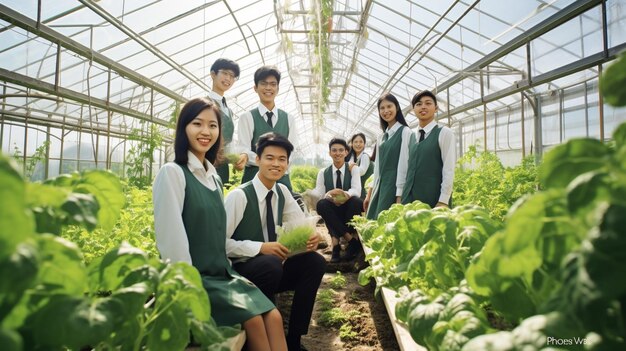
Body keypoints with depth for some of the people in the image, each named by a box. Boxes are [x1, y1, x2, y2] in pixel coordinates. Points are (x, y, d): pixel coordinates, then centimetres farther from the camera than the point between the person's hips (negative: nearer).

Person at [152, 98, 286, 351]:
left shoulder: (213, 177, 13)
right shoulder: (173, 173, -10)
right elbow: (171, 239, -16)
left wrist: (228, 273, 8)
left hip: (221, 273, 6)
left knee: (273, 316, -12)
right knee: (253, 319, -19)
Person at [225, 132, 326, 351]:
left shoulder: (282, 192, 3)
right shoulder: (239, 195, -18)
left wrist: (312, 237, -19)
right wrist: (260, 247, -30)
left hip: (272, 268, 7)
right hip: (240, 270, -6)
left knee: (315, 262, -14)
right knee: (271, 263, -36)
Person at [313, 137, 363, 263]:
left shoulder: (354, 169, 1)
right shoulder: (323, 173, 5)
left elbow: (356, 190, -16)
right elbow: (318, 194, -8)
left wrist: (345, 194, -41)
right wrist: (329, 196, -32)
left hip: (349, 211, -1)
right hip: (333, 213, 1)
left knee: (357, 201, -33)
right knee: (321, 204, -31)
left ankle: (336, 241, -25)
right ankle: (352, 240, -28)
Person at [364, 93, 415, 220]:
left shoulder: (405, 132, -6)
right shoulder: (381, 137, 15)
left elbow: (403, 163, -11)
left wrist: (400, 195, -15)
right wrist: (370, 193, 13)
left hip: (395, 185, -7)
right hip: (380, 186, 7)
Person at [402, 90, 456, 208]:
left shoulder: (444, 133, -2)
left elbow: (449, 170, -9)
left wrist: (443, 201, -15)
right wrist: (403, 197, 9)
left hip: (434, 199, -5)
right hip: (410, 198, 5)